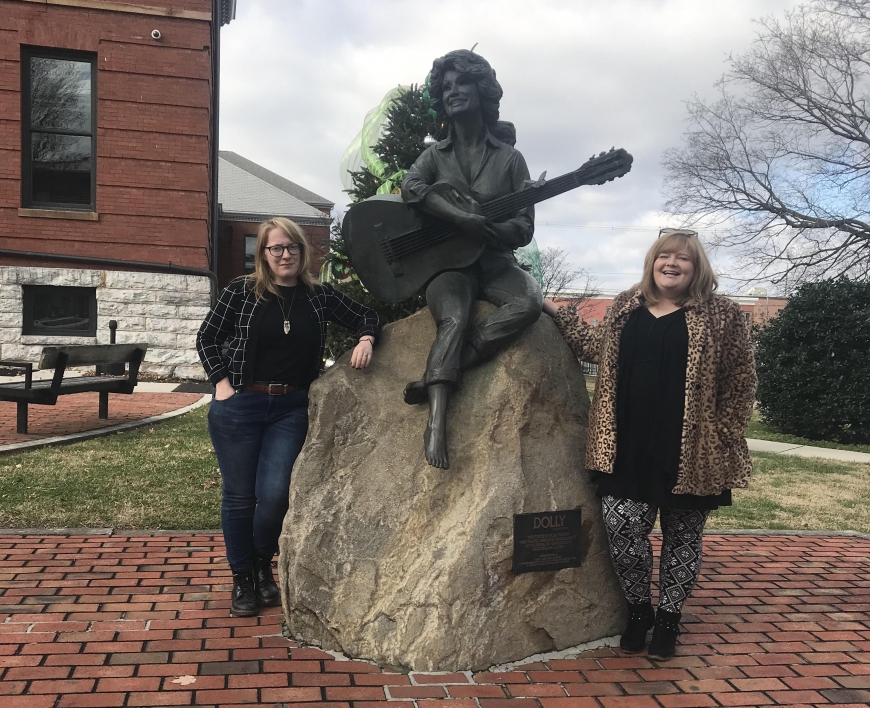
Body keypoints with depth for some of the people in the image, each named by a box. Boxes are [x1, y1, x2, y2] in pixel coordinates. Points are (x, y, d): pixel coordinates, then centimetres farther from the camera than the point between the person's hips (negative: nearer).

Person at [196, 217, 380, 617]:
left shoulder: (320, 296, 5)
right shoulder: (242, 291, -1)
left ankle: (263, 566, 24)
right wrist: (221, 382, -5)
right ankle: (242, 580, 24)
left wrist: (365, 340, -8)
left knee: (274, 493, -7)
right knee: (240, 494, 5)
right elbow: (207, 337, 5)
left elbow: (366, 317, 13)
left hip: (290, 410, 1)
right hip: (239, 405, -1)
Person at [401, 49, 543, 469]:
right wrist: (463, 219, -26)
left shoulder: (509, 158, 10)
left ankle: (435, 378, -34)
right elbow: (411, 188, -12)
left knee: (529, 301, -31)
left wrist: (482, 230, -20)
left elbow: (524, 228, 1)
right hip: (446, 262, -1)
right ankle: (437, 422, -43)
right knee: (454, 319, -33)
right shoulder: (435, 155, 12)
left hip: (494, 262, 1)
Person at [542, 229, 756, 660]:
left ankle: (668, 620, 29)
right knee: (623, 531, 1)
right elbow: (597, 348, 22)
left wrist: (722, 435, -6)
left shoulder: (721, 316, -3)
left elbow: (740, 382, -1)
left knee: (682, 538, 10)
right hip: (629, 450, 3)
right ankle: (638, 611, 25)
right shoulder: (626, 308, 9)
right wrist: (556, 313, 19)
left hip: (689, 454, -3)